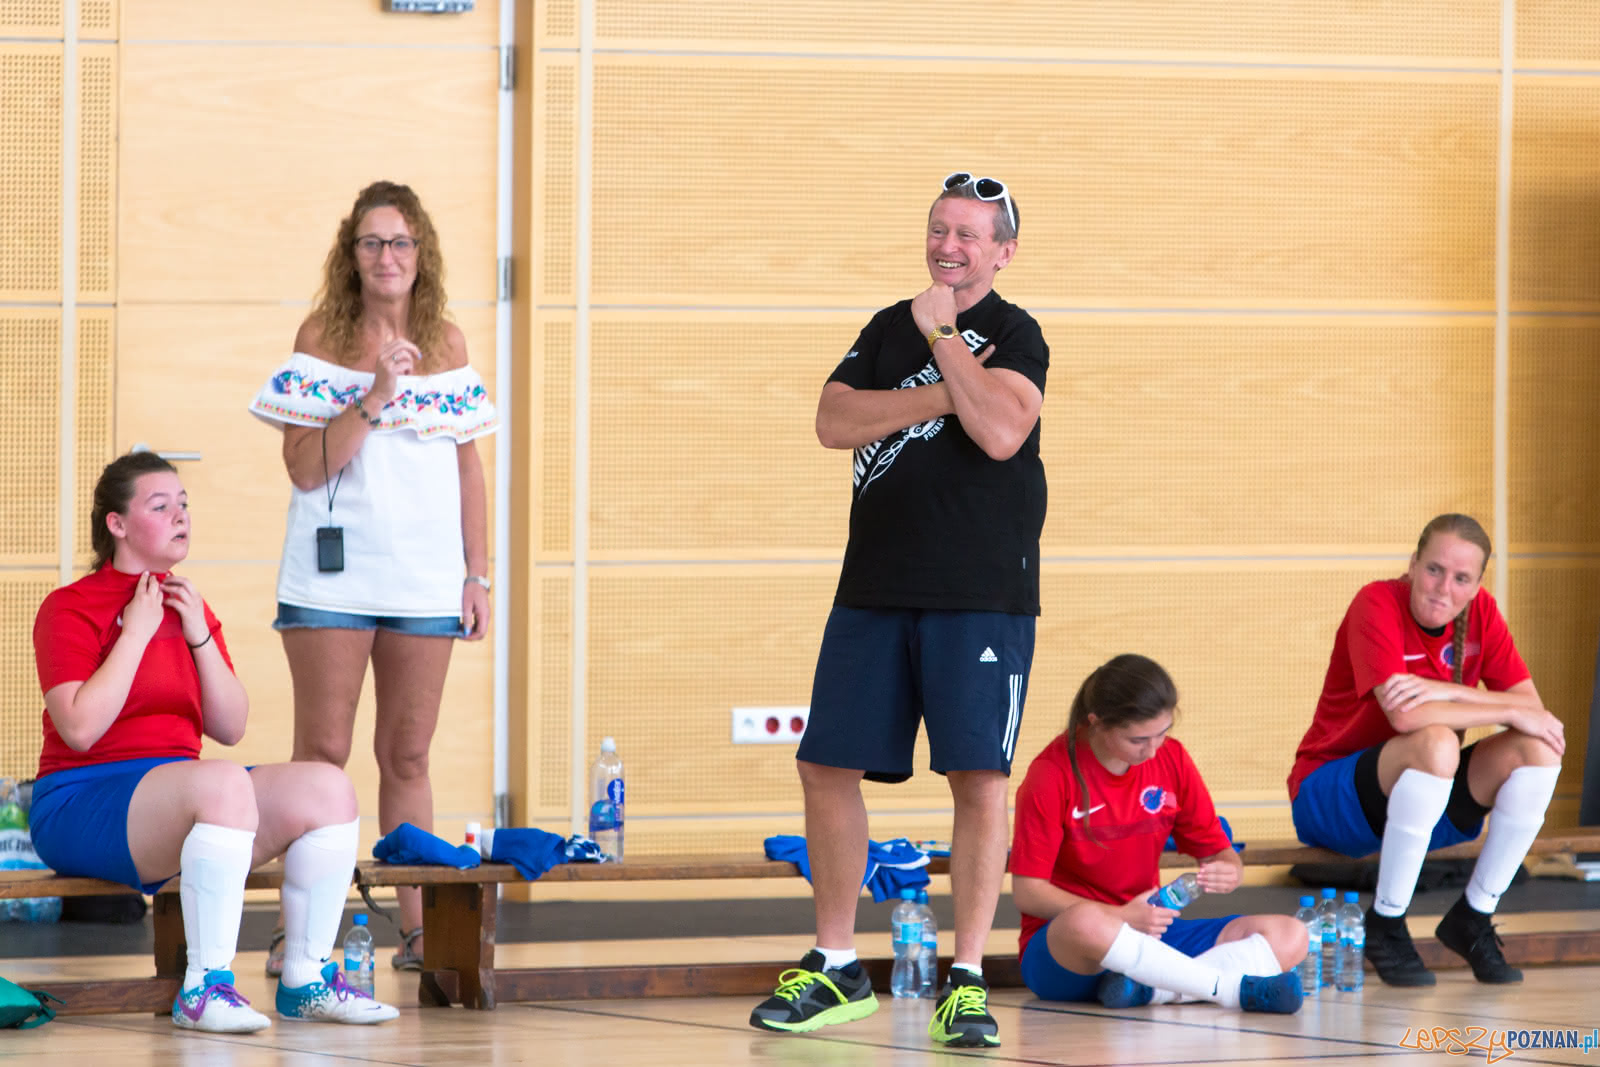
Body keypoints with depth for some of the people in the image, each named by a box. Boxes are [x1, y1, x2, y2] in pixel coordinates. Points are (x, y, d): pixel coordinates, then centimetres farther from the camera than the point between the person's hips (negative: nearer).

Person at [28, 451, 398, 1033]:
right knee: (223, 784, -37)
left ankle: (305, 982, -6)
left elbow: (230, 728, 11)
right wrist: (136, 632, -12)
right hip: (81, 801, -8)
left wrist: (198, 634, -1)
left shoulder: (189, 608, 17)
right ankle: (204, 988, -36)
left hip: (177, 800, 8)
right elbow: (80, 729, -18)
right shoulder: (70, 608, -4)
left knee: (329, 787, -10)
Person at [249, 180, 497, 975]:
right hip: (333, 574, -3)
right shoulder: (323, 336, 0)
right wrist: (374, 396, -17)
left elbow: (468, 465, 14)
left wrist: (479, 575, 10)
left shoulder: (445, 342, 10)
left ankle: (417, 928, 8)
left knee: (407, 755, 6)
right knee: (322, 752, -4)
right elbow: (305, 465, -7)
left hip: (425, 578, 3)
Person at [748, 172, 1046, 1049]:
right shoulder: (890, 328, 14)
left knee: (978, 778, -9)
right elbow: (833, 422, 0)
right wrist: (943, 393, -10)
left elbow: (1001, 431, -19)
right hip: (873, 591, 5)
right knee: (828, 769, 5)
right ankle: (835, 968, 17)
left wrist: (943, 335, -12)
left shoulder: (1014, 335, -1)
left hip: (981, 595, -5)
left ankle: (966, 980, -2)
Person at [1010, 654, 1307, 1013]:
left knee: (1291, 937, -13)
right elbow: (1026, 892, -12)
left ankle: (1147, 988, -32)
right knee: (1086, 923, -44)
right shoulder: (1054, 774, -11)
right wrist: (1120, 916, -22)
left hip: (1150, 929, 6)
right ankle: (1236, 988, -33)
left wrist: (1229, 872, -14)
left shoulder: (1172, 760, 5)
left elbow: (1217, 850, 11)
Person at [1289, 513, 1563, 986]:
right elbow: (1403, 715, -34)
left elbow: (1533, 707, -10)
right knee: (1437, 742, -35)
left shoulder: (1480, 611, -3)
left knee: (1539, 749, -15)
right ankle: (1385, 925, -23)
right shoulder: (1378, 604, -21)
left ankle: (1473, 918, -4)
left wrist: (1447, 691, -27)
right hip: (1327, 800, -6)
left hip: (1425, 798, 6)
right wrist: (1512, 712, -25)